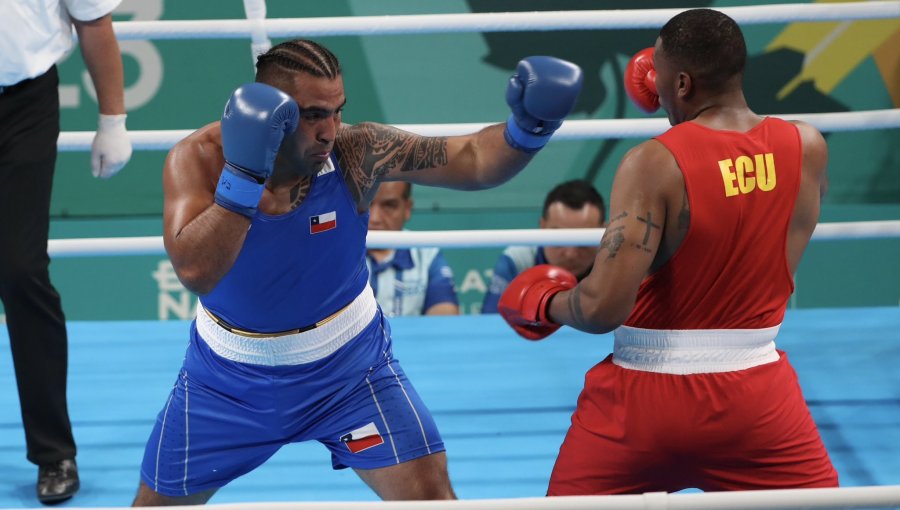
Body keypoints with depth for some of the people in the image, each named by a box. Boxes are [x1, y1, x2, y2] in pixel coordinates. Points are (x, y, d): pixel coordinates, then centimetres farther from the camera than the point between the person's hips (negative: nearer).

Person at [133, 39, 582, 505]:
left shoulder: (354, 151, -23)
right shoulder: (200, 158, -25)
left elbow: (473, 160, -26)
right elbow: (195, 271, -39)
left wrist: (528, 127, -46)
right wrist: (244, 175, -48)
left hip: (350, 368, 0)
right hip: (229, 379, 0)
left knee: (430, 496, -10)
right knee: (159, 502, 14)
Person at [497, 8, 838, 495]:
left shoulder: (653, 164, -16)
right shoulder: (808, 148, -3)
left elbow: (604, 307, -21)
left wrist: (547, 303, 0)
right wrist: (687, 110, 28)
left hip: (645, 394, -2)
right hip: (756, 396, 3)